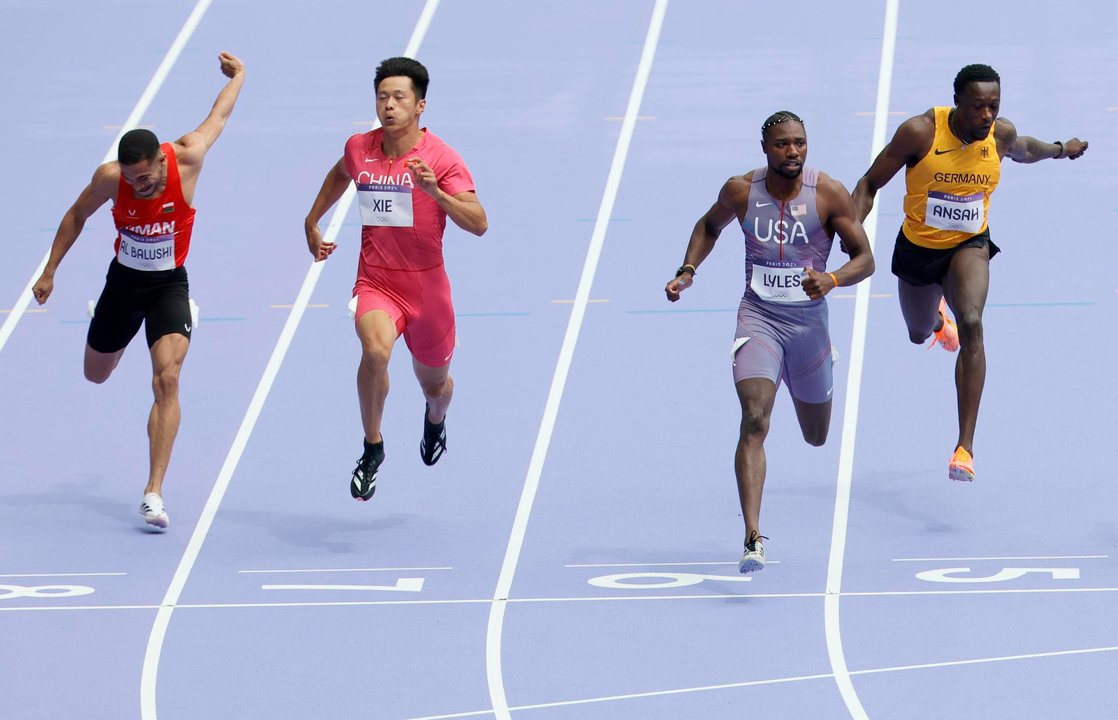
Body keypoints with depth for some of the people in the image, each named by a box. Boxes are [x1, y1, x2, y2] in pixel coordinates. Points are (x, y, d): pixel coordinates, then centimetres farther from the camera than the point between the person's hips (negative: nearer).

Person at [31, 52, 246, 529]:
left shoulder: (186, 160, -23)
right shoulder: (110, 178, -20)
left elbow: (218, 117, -3)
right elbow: (77, 216, 0)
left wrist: (237, 78, 17)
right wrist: (50, 271, 2)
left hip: (169, 284, -2)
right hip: (123, 280, 2)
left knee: (167, 379, -20)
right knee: (96, 375, 19)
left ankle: (154, 492, -23)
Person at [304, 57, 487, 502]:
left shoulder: (440, 157, -12)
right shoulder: (360, 149, -1)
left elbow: (478, 224, -21)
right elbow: (341, 174, 26)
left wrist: (435, 191, -35)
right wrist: (312, 222, 26)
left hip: (426, 287, -1)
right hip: (375, 283, 1)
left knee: (434, 384, 17)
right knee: (376, 349, -31)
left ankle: (435, 418, 57)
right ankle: (372, 448, -14)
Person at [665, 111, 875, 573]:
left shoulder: (829, 194, -10)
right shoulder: (741, 191, -5)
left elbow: (865, 259, -8)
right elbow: (710, 225, 17)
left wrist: (831, 280, -28)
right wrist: (688, 270, 2)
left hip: (808, 320, 1)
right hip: (758, 317, -1)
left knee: (816, 437, 19)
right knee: (754, 419, -23)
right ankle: (753, 539, -29)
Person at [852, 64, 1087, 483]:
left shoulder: (1001, 135, -15)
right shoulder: (920, 133, -25)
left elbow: (1022, 151, 13)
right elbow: (870, 184, -14)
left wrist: (1060, 149, 30)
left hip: (969, 246, 0)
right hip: (917, 248, 0)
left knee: (971, 324, -28)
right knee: (920, 334, 24)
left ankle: (965, 447, -29)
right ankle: (937, 317, 68)